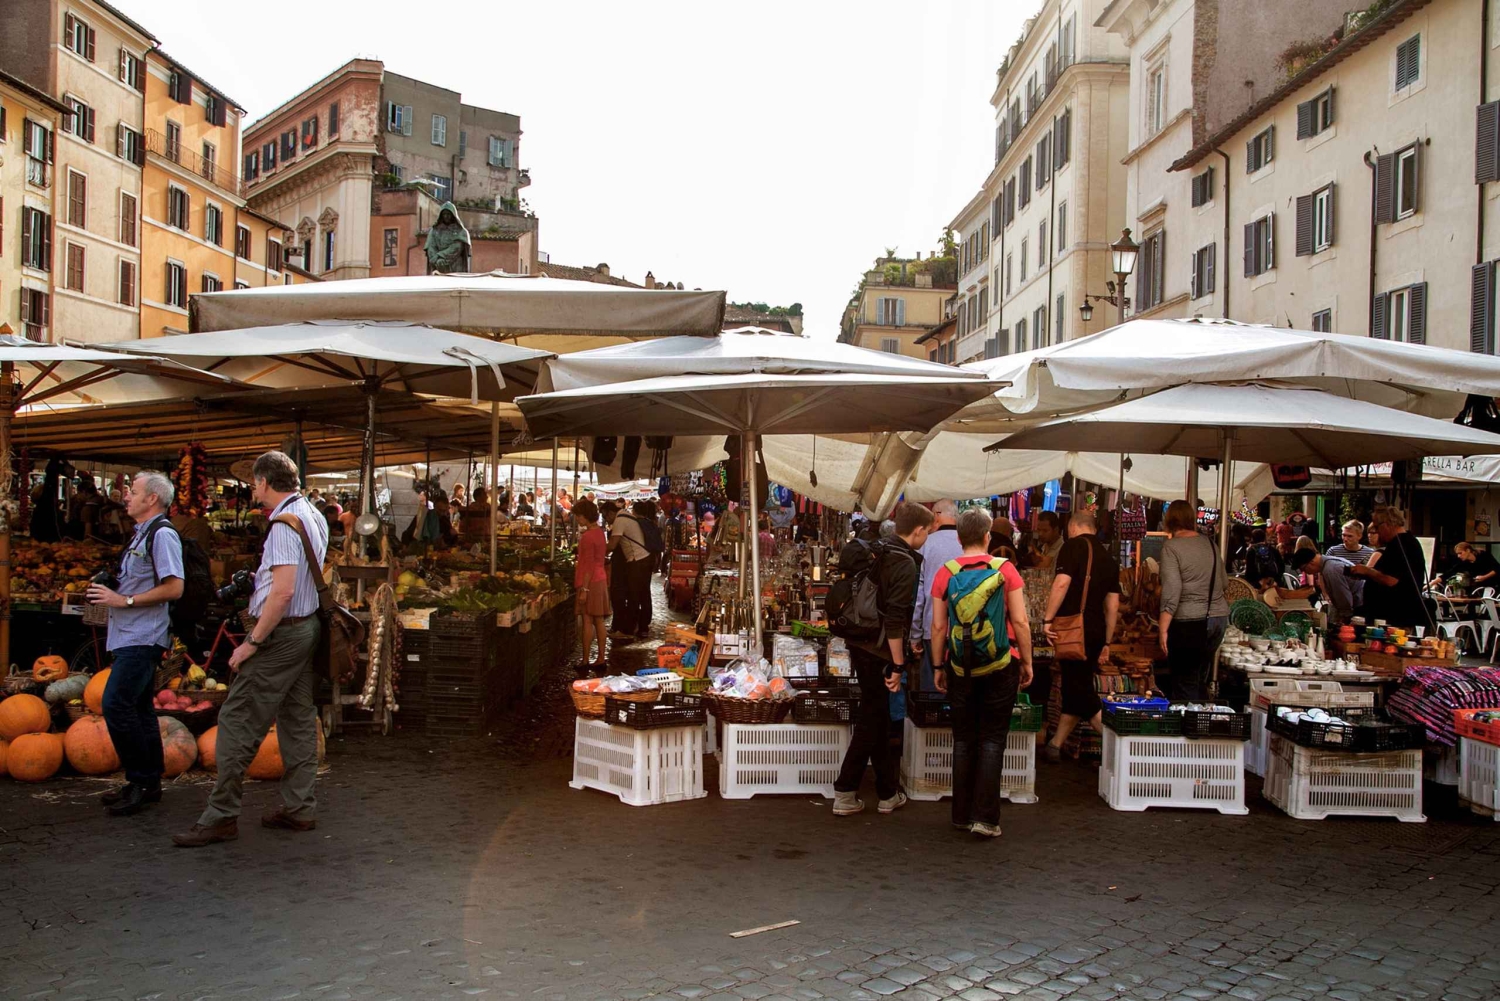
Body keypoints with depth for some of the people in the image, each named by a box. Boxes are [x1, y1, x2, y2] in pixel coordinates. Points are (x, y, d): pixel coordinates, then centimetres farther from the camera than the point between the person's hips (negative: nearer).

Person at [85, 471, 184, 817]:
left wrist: (125, 600, -18)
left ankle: (141, 782, -5)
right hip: (131, 636, 10)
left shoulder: (162, 534, -13)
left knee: (116, 704, -13)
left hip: (143, 638, -10)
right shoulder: (142, 533, 18)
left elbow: (174, 588, -21)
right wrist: (110, 590, 11)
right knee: (138, 708, 13)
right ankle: (148, 783, 21)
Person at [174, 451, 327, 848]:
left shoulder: (285, 523, -18)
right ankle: (299, 807, 19)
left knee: (238, 722, -4)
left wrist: (253, 641, -19)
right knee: (299, 719, 13)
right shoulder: (314, 516, 11)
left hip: (280, 633, -10)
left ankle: (221, 815, 1)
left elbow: (282, 591, -25)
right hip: (307, 626, 10)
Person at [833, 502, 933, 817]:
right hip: (878, 652, -9)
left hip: (859, 645, 9)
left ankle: (888, 793, 23)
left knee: (878, 718, 15)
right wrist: (898, 665, -19)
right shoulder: (906, 564, -16)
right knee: (870, 722, 2)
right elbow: (895, 619, -22)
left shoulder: (875, 551, 10)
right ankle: (844, 794, 10)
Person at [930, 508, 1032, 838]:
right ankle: (985, 817, 1)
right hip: (1000, 665, -2)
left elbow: (938, 626, -2)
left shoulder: (945, 573, -2)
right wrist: (1027, 662, 4)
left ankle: (962, 814, 17)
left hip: (960, 666, 2)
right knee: (992, 740, 4)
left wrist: (938, 667, 7)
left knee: (964, 740, 11)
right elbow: (1020, 621, -6)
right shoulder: (1005, 570, -5)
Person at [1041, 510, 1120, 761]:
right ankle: (1055, 745, 22)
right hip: (1096, 632, 7)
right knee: (1074, 688, 14)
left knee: (1080, 692, -5)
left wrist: (1047, 619, -16)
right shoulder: (1108, 557, 15)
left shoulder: (1074, 546, -5)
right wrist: (1107, 643, 19)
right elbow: (1113, 605, 15)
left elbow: (1062, 582, -20)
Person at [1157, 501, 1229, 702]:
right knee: (1201, 681, 19)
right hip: (1219, 617, 6)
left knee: (1185, 685, 2)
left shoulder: (1171, 546, -10)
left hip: (1189, 622, -6)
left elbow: (1171, 592, -17)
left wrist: (1163, 629, -16)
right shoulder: (1210, 543, 9)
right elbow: (1223, 582, 18)